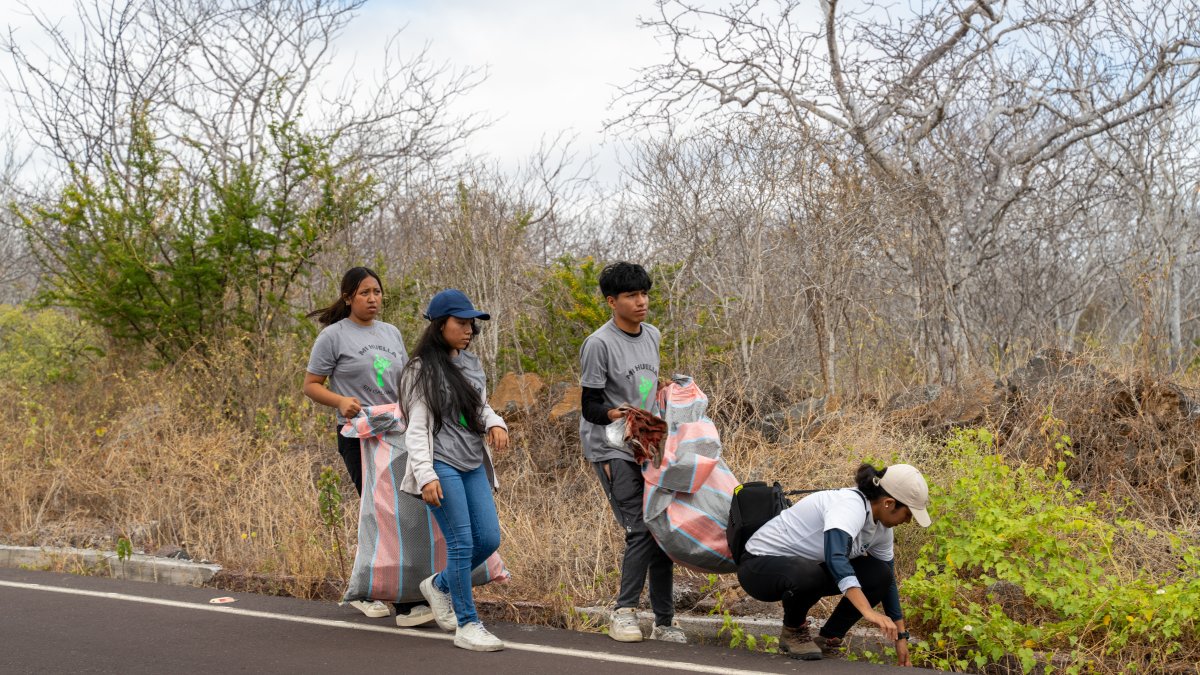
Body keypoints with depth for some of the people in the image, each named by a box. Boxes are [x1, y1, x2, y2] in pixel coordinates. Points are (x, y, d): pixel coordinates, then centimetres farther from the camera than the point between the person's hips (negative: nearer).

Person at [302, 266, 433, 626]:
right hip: (358, 435, -6)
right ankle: (406, 604, -9)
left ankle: (364, 592, 24)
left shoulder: (391, 332, 16)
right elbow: (311, 385, -1)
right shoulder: (334, 336, -2)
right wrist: (341, 401, -19)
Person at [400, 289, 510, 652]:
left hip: (473, 463, 7)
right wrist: (425, 474, -20)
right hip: (442, 464, -7)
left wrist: (495, 422, -1)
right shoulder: (423, 370, -6)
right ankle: (467, 625, 1)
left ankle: (439, 585, 28)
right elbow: (416, 428, -10)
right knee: (462, 542, -9)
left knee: (489, 539, 3)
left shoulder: (471, 364, 13)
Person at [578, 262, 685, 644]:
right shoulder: (599, 344, -12)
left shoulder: (652, 337, 10)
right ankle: (623, 613, 2)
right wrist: (614, 415, -28)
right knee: (641, 530, -14)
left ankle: (664, 622, 11)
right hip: (612, 450, -7)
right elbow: (590, 407, -12)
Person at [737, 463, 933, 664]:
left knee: (879, 575, -9)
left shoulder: (881, 527, -2)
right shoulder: (850, 505, -30)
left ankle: (827, 640, 5)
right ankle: (793, 631, -9)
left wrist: (900, 638, 8)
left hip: (807, 566, 8)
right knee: (806, 575, -41)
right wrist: (867, 611, -56)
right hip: (759, 565, -8)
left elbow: (887, 581, 9)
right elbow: (835, 556, -48)